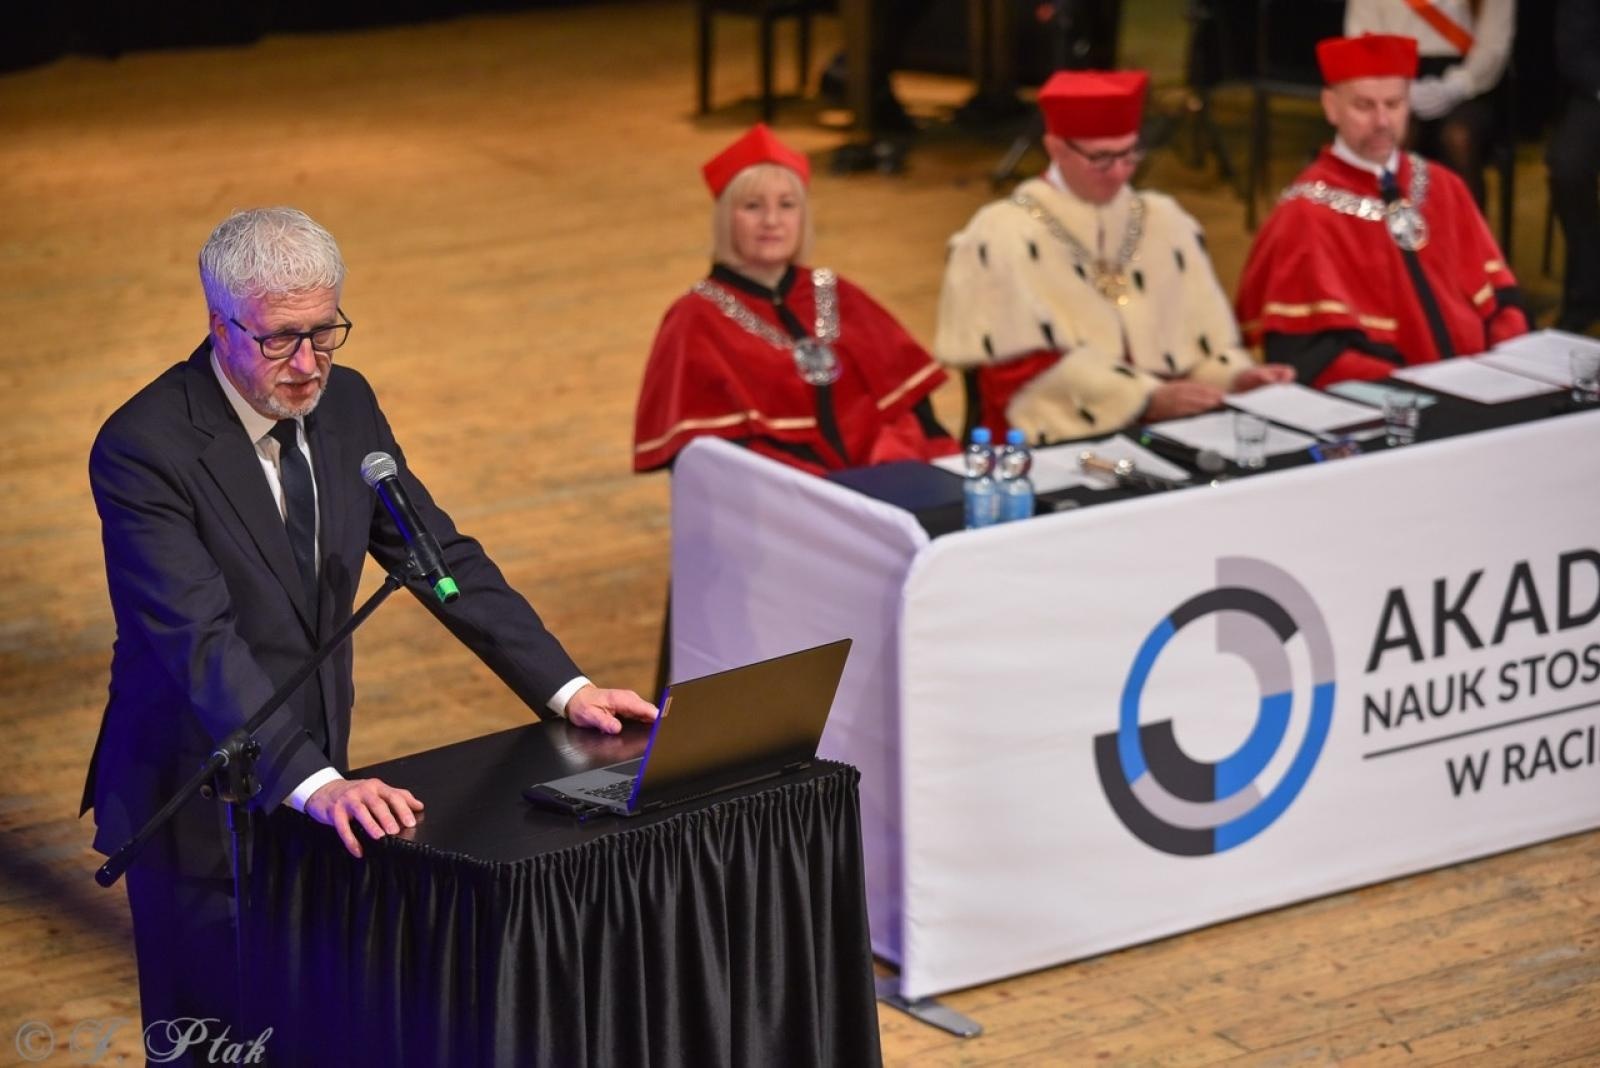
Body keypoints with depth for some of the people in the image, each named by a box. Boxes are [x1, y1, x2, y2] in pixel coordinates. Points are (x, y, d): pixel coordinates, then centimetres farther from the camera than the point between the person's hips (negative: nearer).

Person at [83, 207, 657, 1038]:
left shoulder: (344, 403, 0)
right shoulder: (143, 450, -21)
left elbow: (441, 556, 6)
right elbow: (201, 642, -31)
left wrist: (567, 689, -4)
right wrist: (315, 783, -42)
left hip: (315, 787, 6)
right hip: (199, 805, -6)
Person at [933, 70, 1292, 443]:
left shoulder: (1165, 222, 14)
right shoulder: (1002, 236, -2)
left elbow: (1202, 328, 13)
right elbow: (1023, 369, -10)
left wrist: (1235, 376, -10)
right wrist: (1148, 398, -18)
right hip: (1060, 444, -6)